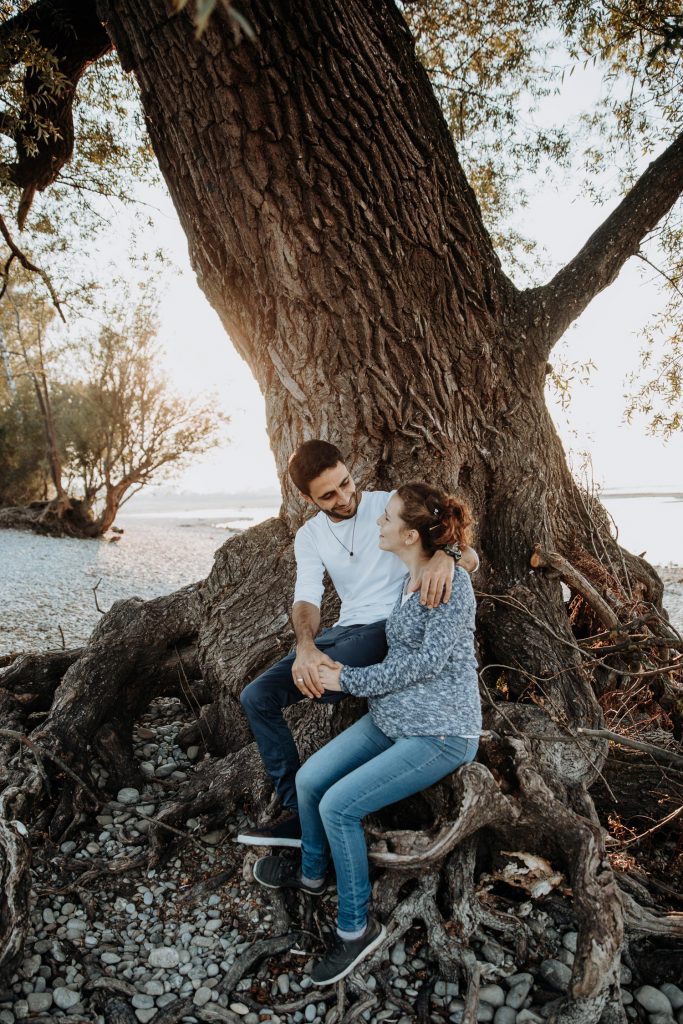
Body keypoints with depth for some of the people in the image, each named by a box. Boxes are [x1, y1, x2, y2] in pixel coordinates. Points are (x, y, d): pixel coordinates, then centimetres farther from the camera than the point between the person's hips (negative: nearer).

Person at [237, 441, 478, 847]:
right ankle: (298, 810, 1)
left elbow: (471, 558, -16)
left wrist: (447, 555, -43)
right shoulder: (309, 536, 6)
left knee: (311, 683, -28)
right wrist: (306, 647, -31)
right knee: (257, 696, -6)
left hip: (392, 627, -6)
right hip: (345, 631, 6)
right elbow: (306, 599, -7)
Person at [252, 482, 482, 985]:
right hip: (390, 718, 8)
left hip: (440, 735, -8)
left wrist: (350, 681, -16)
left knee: (338, 805, -15)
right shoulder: (404, 578, 4)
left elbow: (428, 660, -23)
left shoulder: (453, 582, -20)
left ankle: (357, 927, 8)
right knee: (309, 779, 3)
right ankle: (313, 873, 32)